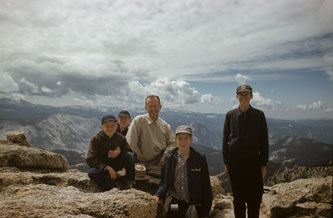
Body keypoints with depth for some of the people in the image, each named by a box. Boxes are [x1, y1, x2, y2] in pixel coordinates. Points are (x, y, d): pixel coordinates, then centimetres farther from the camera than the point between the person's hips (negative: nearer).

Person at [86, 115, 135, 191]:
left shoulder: (121, 138, -7)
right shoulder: (96, 139, -15)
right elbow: (90, 159, -19)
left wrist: (120, 151, -24)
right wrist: (107, 168, -28)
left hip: (116, 165, 2)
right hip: (101, 166, -2)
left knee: (128, 156, -26)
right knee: (92, 172, -35)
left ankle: (129, 184, -14)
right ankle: (114, 187, -23)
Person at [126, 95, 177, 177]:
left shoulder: (165, 125, 6)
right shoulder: (138, 121, -7)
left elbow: (172, 143, 13)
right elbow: (130, 144, -10)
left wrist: (166, 154, -8)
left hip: (160, 164, 4)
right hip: (142, 163, -3)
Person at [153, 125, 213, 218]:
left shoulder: (200, 159, -6)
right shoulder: (169, 157, -1)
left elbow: (206, 187, -3)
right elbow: (164, 182, 6)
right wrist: (158, 195, -12)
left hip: (195, 204, -1)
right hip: (175, 202, 2)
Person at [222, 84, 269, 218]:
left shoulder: (259, 115, 1)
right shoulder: (230, 115, 3)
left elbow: (264, 141, 3)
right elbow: (225, 140, 6)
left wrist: (263, 164, 0)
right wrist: (226, 163, 3)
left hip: (253, 161, 0)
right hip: (235, 162, 1)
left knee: (254, 198, 5)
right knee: (238, 198, 11)